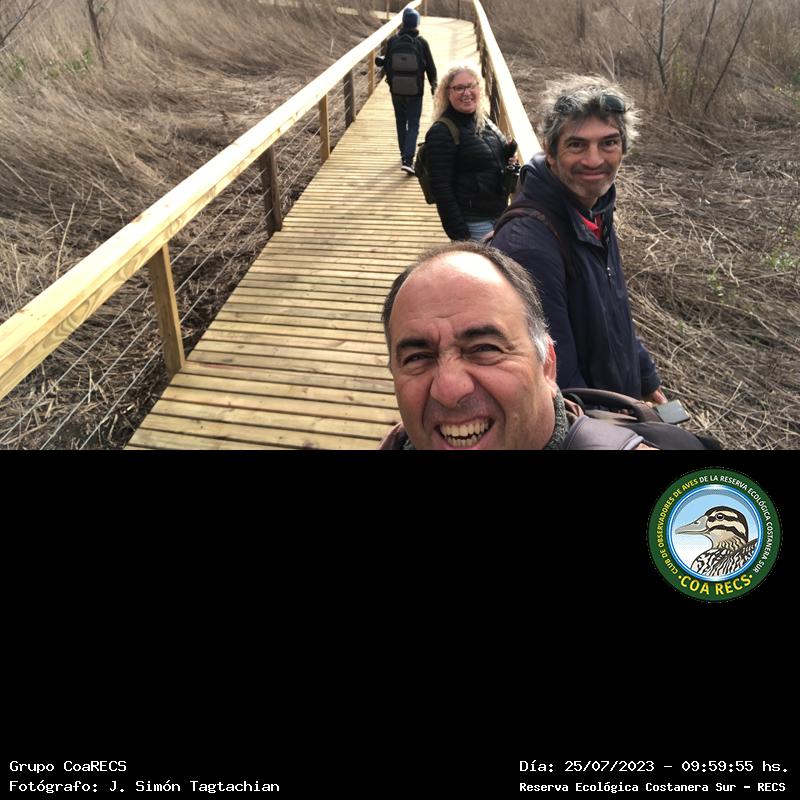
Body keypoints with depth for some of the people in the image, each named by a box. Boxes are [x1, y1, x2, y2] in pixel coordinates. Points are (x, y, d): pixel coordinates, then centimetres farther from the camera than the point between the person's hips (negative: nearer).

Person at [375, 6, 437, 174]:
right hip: (415, 92, -2)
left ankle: (404, 155, 30)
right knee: (413, 126, 2)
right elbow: (431, 67, -3)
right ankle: (408, 160, -13)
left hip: (396, 90, 2)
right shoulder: (421, 43, -9)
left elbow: (387, 63, 4)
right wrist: (434, 85, 13)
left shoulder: (392, 41, -5)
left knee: (401, 123, 19)